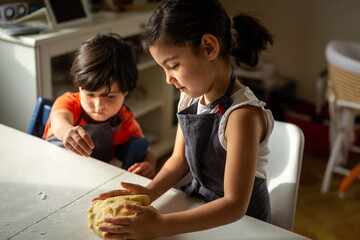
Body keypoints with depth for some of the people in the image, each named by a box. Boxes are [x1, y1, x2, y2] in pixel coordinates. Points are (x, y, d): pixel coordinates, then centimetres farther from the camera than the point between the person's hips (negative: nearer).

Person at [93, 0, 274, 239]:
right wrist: (149, 192, -14)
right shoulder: (190, 96, -4)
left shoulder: (242, 114, -28)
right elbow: (179, 160, 4)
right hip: (198, 197, 6)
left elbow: (234, 205, -28)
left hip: (241, 220, -6)